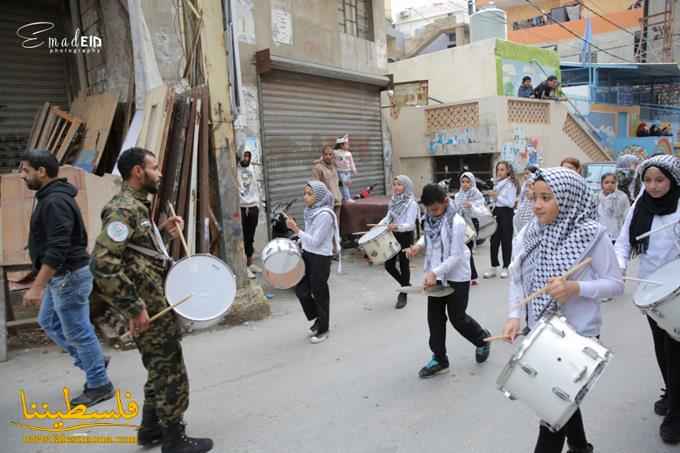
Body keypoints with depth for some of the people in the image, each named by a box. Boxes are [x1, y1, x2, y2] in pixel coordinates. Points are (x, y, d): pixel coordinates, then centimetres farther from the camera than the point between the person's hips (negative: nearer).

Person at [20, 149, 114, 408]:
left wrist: (36, 287, -27)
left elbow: (57, 249, -28)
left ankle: (99, 386, 15)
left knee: (78, 331, 0)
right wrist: (42, 283, 27)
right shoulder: (50, 197, 11)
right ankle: (92, 362, 31)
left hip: (68, 277, -11)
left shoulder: (55, 202, -22)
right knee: (48, 322, 22)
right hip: (60, 276, 11)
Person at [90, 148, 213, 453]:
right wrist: (134, 308, -25)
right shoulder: (123, 209, -20)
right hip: (148, 305, -10)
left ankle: (151, 428, 37)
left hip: (155, 300, 10)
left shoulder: (137, 205, 12)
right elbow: (103, 263, -28)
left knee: (160, 368, 21)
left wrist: (162, 228, 8)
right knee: (171, 371, 2)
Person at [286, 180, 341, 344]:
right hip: (307, 254, 8)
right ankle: (317, 318, 33)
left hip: (320, 258, -8)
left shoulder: (325, 215, -22)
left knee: (319, 293, 5)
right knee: (300, 289, 11)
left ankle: (323, 330, 23)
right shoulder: (310, 210, 4)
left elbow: (315, 241, -23)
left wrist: (296, 230, -28)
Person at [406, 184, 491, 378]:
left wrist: (434, 272, -31)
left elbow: (456, 257, -23)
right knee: (434, 318, 8)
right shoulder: (430, 219, -1)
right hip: (436, 276, 7)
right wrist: (418, 246, -5)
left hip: (457, 277, -6)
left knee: (457, 318, 7)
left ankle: (482, 338, 37)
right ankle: (439, 359, 21)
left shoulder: (456, 222, -23)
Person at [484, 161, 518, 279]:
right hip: (497, 212, 7)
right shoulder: (497, 183, 10)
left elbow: (511, 203, -17)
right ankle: (494, 267, 17)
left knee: (506, 241, 2)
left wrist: (497, 196, -19)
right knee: (494, 240, 8)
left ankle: (505, 268, 14)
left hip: (506, 213, -7)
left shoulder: (510, 184, -11)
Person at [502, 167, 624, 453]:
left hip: (578, 335, -5)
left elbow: (616, 284, -10)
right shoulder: (528, 234, -3)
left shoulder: (593, 234, -14)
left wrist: (574, 288, -26)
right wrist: (515, 316, -12)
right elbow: (517, 279, 1)